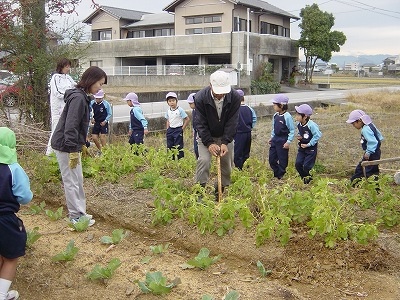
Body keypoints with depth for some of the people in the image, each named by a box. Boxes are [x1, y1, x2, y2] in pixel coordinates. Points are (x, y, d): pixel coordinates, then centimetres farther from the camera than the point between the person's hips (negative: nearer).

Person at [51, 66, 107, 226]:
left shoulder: (83, 97, 11)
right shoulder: (78, 98, -20)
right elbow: (70, 127, -25)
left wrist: (81, 145, 21)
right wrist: (73, 150, -24)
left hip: (72, 145, 10)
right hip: (66, 146, -10)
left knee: (78, 180, 15)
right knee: (71, 182, -2)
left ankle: (79, 212, 25)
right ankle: (76, 216, 7)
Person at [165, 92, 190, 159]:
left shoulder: (180, 110, -12)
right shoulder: (168, 111, 5)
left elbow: (187, 119, -10)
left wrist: (182, 129, -10)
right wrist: (167, 129, 8)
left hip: (178, 130, -6)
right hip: (170, 130, 6)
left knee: (179, 146, -4)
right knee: (169, 147, 9)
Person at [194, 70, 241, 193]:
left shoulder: (235, 97, -21)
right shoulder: (200, 97, -25)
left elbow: (232, 122, -18)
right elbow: (200, 123, -20)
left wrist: (225, 142, -26)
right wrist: (209, 143, -28)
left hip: (226, 136, 2)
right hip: (206, 135, -2)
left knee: (227, 162, 3)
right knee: (204, 160, -16)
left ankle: (221, 189, 21)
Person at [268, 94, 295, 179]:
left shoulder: (287, 117, -17)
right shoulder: (275, 116, 4)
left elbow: (292, 130, -14)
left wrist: (288, 142, -17)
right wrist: (272, 137, 15)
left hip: (283, 141, -7)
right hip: (275, 139, 8)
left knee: (282, 160, 4)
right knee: (272, 158, 11)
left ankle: (281, 176, 18)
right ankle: (276, 174, 27)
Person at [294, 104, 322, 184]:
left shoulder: (311, 125, -23)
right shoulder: (299, 124, -1)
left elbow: (317, 135, -19)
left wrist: (308, 144, -18)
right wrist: (299, 137, -5)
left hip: (311, 149, -7)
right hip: (302, 148, 7)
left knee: (306, 166, -7)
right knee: (298, 164, 0)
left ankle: (307, 177, 21)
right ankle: (304, 177, 22)